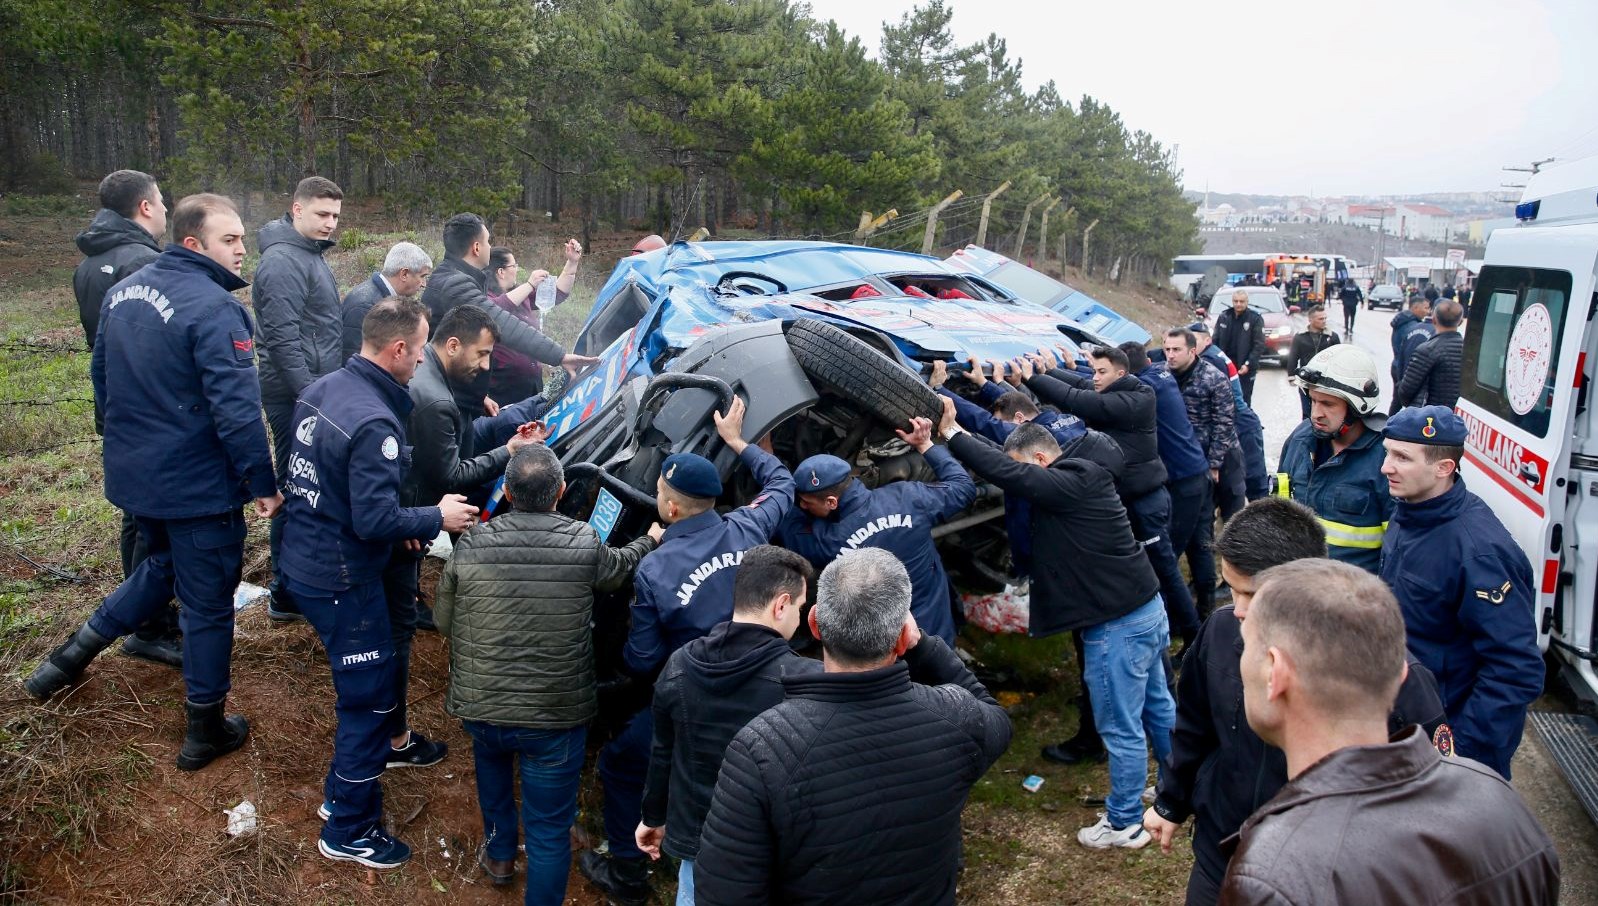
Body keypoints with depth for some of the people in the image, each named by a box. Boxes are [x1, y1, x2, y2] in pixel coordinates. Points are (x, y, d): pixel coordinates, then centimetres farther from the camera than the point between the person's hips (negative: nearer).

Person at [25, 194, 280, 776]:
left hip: (133, 474, 8)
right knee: (208, 601, 7)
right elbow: (236, 408, -25)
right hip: (196, 485, -8)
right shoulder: (214, 308, -21)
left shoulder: (124, 291, 6)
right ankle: (206, 732, 20)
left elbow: (101, 376, 16)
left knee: (161, 567, 31)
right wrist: (263, 483, -17)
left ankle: (72, 655, 28)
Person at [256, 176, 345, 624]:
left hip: (315, 391, 10)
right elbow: (282, 336, -21)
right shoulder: (282, 260, -15)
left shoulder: (311, 255, 17)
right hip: (297, 396, -10)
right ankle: (287, 595, 4)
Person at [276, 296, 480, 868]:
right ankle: (347, 831, 21)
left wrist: (397, 519, 8)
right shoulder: (373, 422, -27)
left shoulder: (320, 390, 2)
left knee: (377, 666, 29)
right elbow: (375, 520, -27)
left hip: (303, 559, 9)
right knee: (367, 695, 6)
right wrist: (437, 517, -12)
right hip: (341, 579, -9)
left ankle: (384, 744, 53)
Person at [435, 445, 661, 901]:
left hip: (480, 709, 3)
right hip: (558, 715, -3)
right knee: (550, 828, 11)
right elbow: (621, 568, 12)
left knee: (491, 757, 35)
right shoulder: (584, 543, -11)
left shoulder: (472, 543, -8)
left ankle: (499, 855, 47)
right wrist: (651, 540, 32)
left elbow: (445, 623, 5)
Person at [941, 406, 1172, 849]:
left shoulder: (1068, 484, -21)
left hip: (1118, 625, -10)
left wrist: (952, 432, -19)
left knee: (1121, 729, 5)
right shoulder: (1085, 476, 8)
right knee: (1157, 706, 25)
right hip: (1148, 610, 10)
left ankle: (1124, 824, 20)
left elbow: (1005, 472, -28)